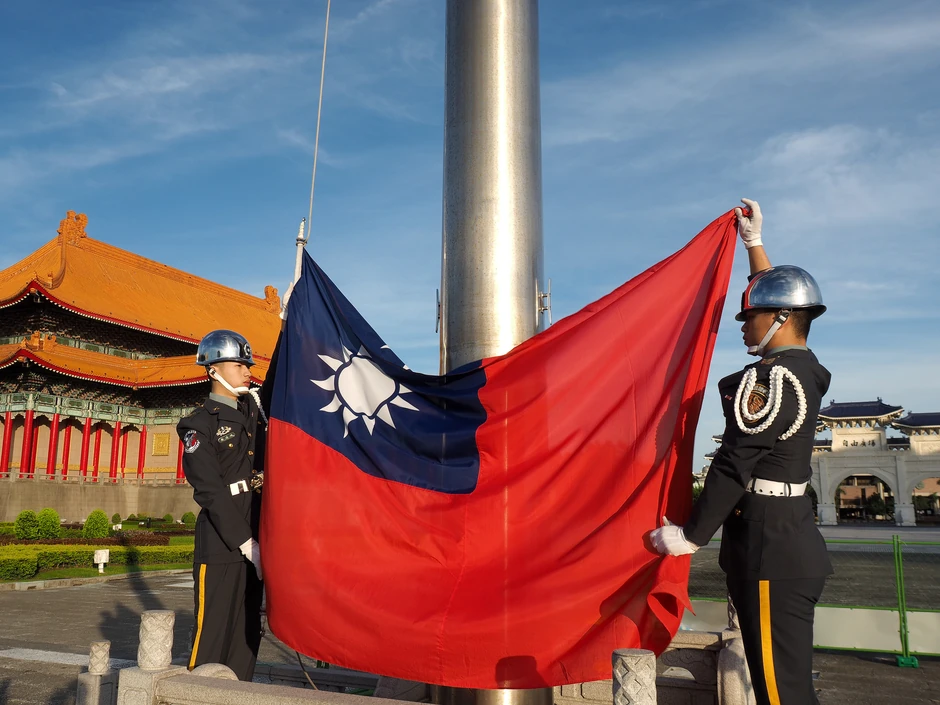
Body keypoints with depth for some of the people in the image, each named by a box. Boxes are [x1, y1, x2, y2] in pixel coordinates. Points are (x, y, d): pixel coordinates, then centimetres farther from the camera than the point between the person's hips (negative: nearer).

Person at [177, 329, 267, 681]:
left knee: (248, 635, 12)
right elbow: (212, 493, -12)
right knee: (213, 638, -1)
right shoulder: (199, 425, -5)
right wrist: (246, 544, -16)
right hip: (221, 546, -6)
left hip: (253, 543, 7)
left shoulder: (254, 409, 13)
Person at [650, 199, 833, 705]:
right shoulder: (805, 370, 11)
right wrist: (754, 242, 37)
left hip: (770, 546, -10)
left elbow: (735, 464, -18)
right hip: (794, 537, 10)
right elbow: (775, 295, 27)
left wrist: (691, 536, -10)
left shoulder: (768, 379, -17)